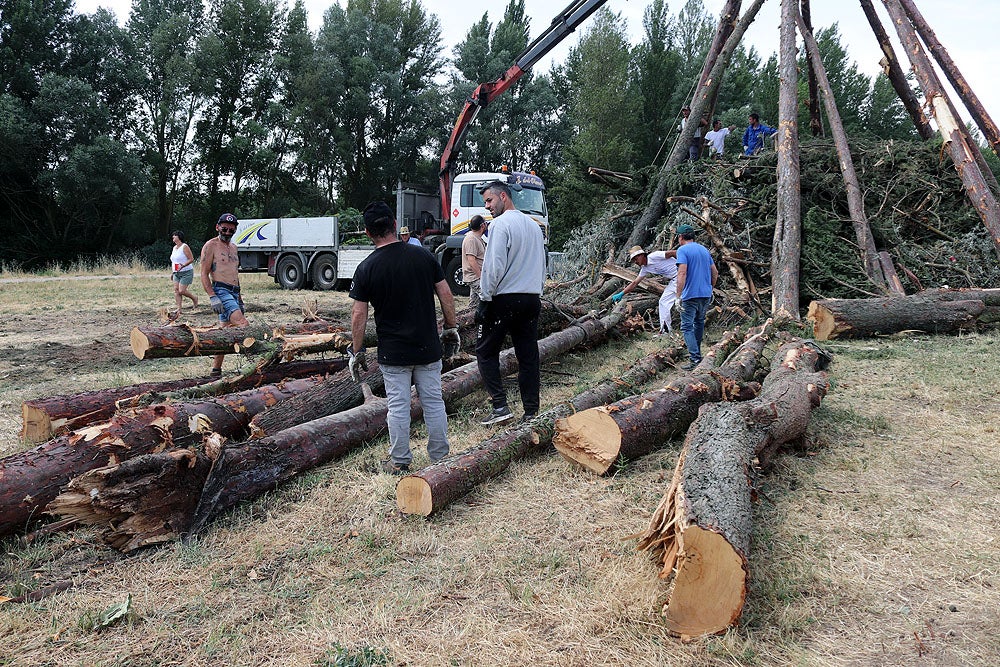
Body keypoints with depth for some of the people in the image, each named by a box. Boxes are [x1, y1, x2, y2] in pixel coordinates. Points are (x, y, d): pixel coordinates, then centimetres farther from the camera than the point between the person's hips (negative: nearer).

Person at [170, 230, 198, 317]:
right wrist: (172, 272, 21)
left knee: (182, 291, -12)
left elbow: (191, 259, -16)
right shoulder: (174, 248, 14)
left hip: (186, 272, -8)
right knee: (176, 290, -2)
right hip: (176, 273, 8)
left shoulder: (184, 247, -11)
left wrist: (182, 266, -26)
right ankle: (179, 309, -1)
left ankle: (194, 298, 15)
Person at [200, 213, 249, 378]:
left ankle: (216, 370, 15)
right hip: (220, 291, -8)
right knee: (243, 324, -25)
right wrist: (212, 297, -18)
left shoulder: (233, 247, 20)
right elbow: (204, 275, -7)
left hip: (234, 292, 8)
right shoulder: (211, 246, -2)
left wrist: (239, 298, 24)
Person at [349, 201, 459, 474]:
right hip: (428, 348, 2)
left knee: (398, 406, 8)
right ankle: (440, 459, 21)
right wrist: (451, 328, 11)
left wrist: (356, 352, 2)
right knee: (434, 402, 11)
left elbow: (359, 314, -6)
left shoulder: (366, 268, -8)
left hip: (393, 352, -2)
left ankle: (400, 463, 18)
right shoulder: (423, 256, -3)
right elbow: (446, 295, -1)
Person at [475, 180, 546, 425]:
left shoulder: (501, 224, -9)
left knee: (486, 352, 5)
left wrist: (485, 299, -11)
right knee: (528, 356, 8)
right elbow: (542, 266, 21)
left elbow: (494, 267, -17)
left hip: (503, 300, -7)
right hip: (532, 299, 7)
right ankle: (531, 412, 9)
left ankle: (500, 406, -3)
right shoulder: (534, 225, 16)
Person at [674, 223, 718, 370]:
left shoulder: (682, 250, -9)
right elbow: (715, 273, 17)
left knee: (687, 327, -5)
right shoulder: (704, 249, 14)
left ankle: (695, 358, -14)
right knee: (699, 322, 23)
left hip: (691, 295, -7)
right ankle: (696, 350, 35)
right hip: (706, 294, 7)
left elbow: (682, 273, -21)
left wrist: (678, 296, -21)